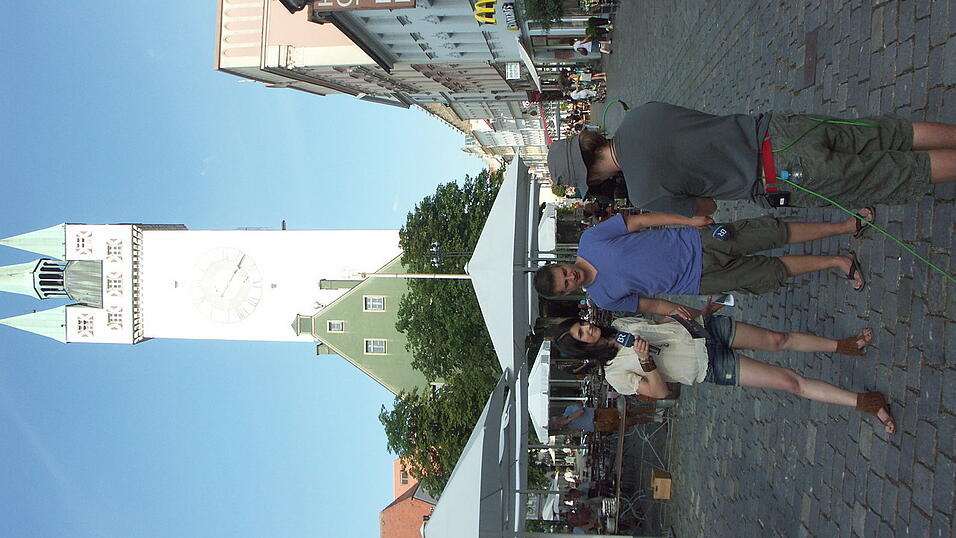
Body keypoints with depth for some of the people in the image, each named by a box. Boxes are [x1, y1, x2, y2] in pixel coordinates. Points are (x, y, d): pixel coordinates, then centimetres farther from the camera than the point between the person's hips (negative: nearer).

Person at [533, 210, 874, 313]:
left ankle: (847, 226, 15)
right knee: (773, 273, 1)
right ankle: (838, 261, 20)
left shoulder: (590, 240, -11)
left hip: (695, 241, 1)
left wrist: (690, 220, -9)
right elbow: (650, 305, 0)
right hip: (700, 280, -1)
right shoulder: (604, 298, -9)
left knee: (775, 233, 0)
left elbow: (639, 220, -5)